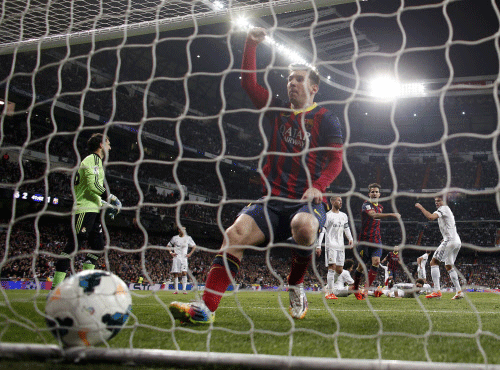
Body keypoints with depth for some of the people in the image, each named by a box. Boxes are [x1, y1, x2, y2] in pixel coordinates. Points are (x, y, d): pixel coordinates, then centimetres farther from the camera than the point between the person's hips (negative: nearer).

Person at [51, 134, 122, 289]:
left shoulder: (96, 162, 26)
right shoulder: (93, 159, -6)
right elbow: (93, 185, -20)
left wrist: (105, 205, 20)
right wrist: (111, 198, -14)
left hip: (93, 211, 11)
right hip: (85, 210, -11)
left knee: (98, 246, 11)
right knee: (73, 246, -14)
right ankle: (56, 286, -16)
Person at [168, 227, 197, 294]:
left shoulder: (188, 238, 5)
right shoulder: (175, 238, 5)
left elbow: (194, 246, 15)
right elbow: (168, 246, 15)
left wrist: (190, 254, 5)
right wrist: (171, 252, 1)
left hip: (184, 257, 0)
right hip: (176, 257, 0)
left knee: (184, 273, -13)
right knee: (176, 274, -2)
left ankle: (184, 289, -12)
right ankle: (176, 290, 3)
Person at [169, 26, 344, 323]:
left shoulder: (325, 119, 8)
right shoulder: (278, 110, 19)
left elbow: (336, 160, -1)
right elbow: (249, 83, 15)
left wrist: (318, 186, -18)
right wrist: (251, 45, 6)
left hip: (308, 202, -3)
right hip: (272, 200, 3)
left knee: (304, 225, -39)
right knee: (237, 232, -24)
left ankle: (296, 287, -10)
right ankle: (207, 306, -30)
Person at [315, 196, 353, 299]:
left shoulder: (344, 216, 17)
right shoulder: (327, 215, -3)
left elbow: (346, 228, 25)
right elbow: (321, 231, -6)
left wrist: (350, 238, 6)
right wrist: (318, 246, -11)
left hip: (340, 246, 6)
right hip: (330, 245, -6)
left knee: (340, 269, 4)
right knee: (332, 267, -13)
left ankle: (328, 288, 23)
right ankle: (330, 293, -12)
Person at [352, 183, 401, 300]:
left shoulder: (380, 207, 15)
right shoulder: (366, 205, -10)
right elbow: (373, 215, -30)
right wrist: (392, 215, -38)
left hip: (376, 240, 5)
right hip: (364, 240, -5)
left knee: (376, 262, -15)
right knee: (361, 266, 2)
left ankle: (365, 289, -14)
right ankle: (355, 288, 23)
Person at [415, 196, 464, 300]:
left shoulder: (443, 209, -6)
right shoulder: (447, 210, 26)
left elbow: (431, 217, -24)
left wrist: (421, 207, -14)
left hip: (450, 241, -10)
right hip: (457, 241, 10)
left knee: (433, 262, -11)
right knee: (449, 266, 19)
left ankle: (437, 291, -20)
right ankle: (459, 291, 15)